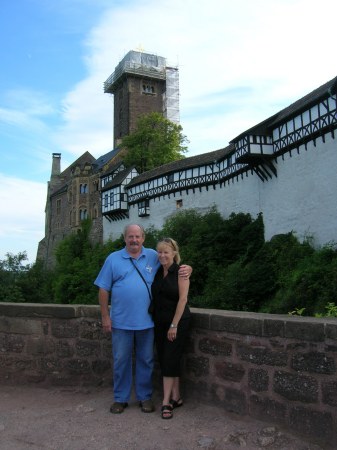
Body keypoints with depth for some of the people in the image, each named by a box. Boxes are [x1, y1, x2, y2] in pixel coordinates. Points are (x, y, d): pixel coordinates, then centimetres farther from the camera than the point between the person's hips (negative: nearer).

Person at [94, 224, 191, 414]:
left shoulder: (154, 257, 4)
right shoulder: (113, 259, 1)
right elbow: (104, 289, 1)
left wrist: (187, 268, -11)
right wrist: (105, 316, -3)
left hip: (146, 320, 1)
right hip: (121, 321, -1)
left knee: (146, 360, 12)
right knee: (121, 361, 10)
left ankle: (145, 397, 28)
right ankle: (120, 398, 26)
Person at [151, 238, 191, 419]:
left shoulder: (180, 272, -11)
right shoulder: (157, 272, 6)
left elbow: (182, 299, -15)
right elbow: (155, 298, 11)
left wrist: (174, 325, -16)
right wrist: (154, 319, 5)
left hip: (177, 321, -6)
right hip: (159, 322, 6)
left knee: (170, 360, -6)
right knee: (164, 360, 9)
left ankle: (166, 402, 1)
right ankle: (176, 397, 21)